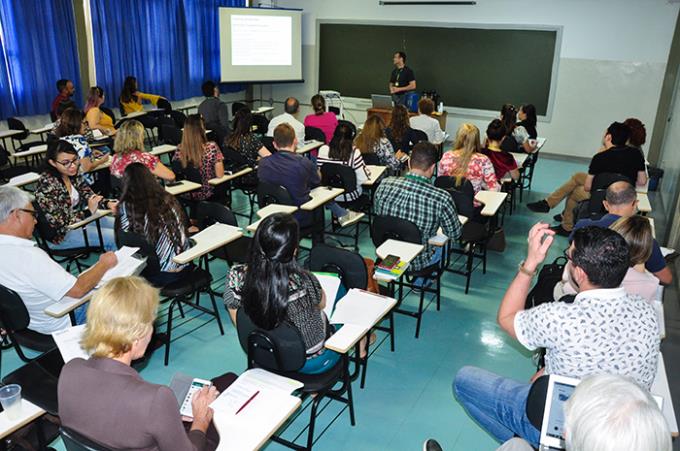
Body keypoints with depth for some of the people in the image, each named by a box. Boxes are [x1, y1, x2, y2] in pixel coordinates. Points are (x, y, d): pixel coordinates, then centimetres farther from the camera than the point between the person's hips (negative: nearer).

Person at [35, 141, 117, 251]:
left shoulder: (72, 175, -5)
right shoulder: (47, 185, -26)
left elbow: (89, 194, 4)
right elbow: (58, 223, -24)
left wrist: (108, 203, -16)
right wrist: (88, 212, -29)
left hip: (79, 218, 8)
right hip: (61, 233, -8)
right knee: (113, 237, -16)